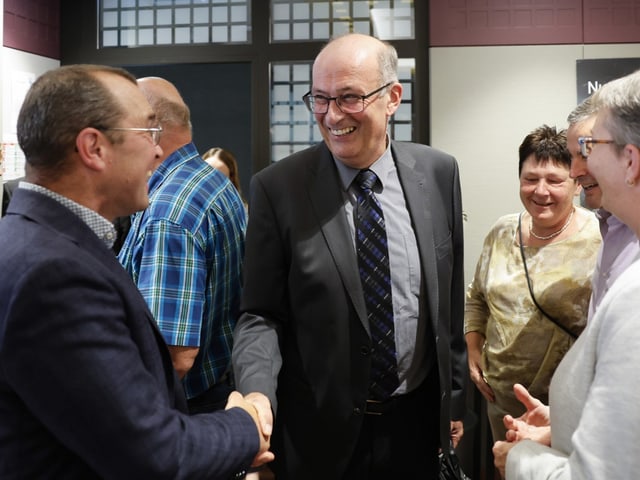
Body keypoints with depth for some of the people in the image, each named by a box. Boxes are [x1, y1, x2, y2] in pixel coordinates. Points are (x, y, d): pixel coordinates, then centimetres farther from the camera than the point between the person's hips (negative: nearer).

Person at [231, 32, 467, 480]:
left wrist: (454, 396, 9)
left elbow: (450, 297, 4)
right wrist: (257, 398, -24)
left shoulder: (438, 173, -3)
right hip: (320, 427, -2)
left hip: (416, 418, 2)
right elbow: (260, 313, -7)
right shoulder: (277, 187, -11)